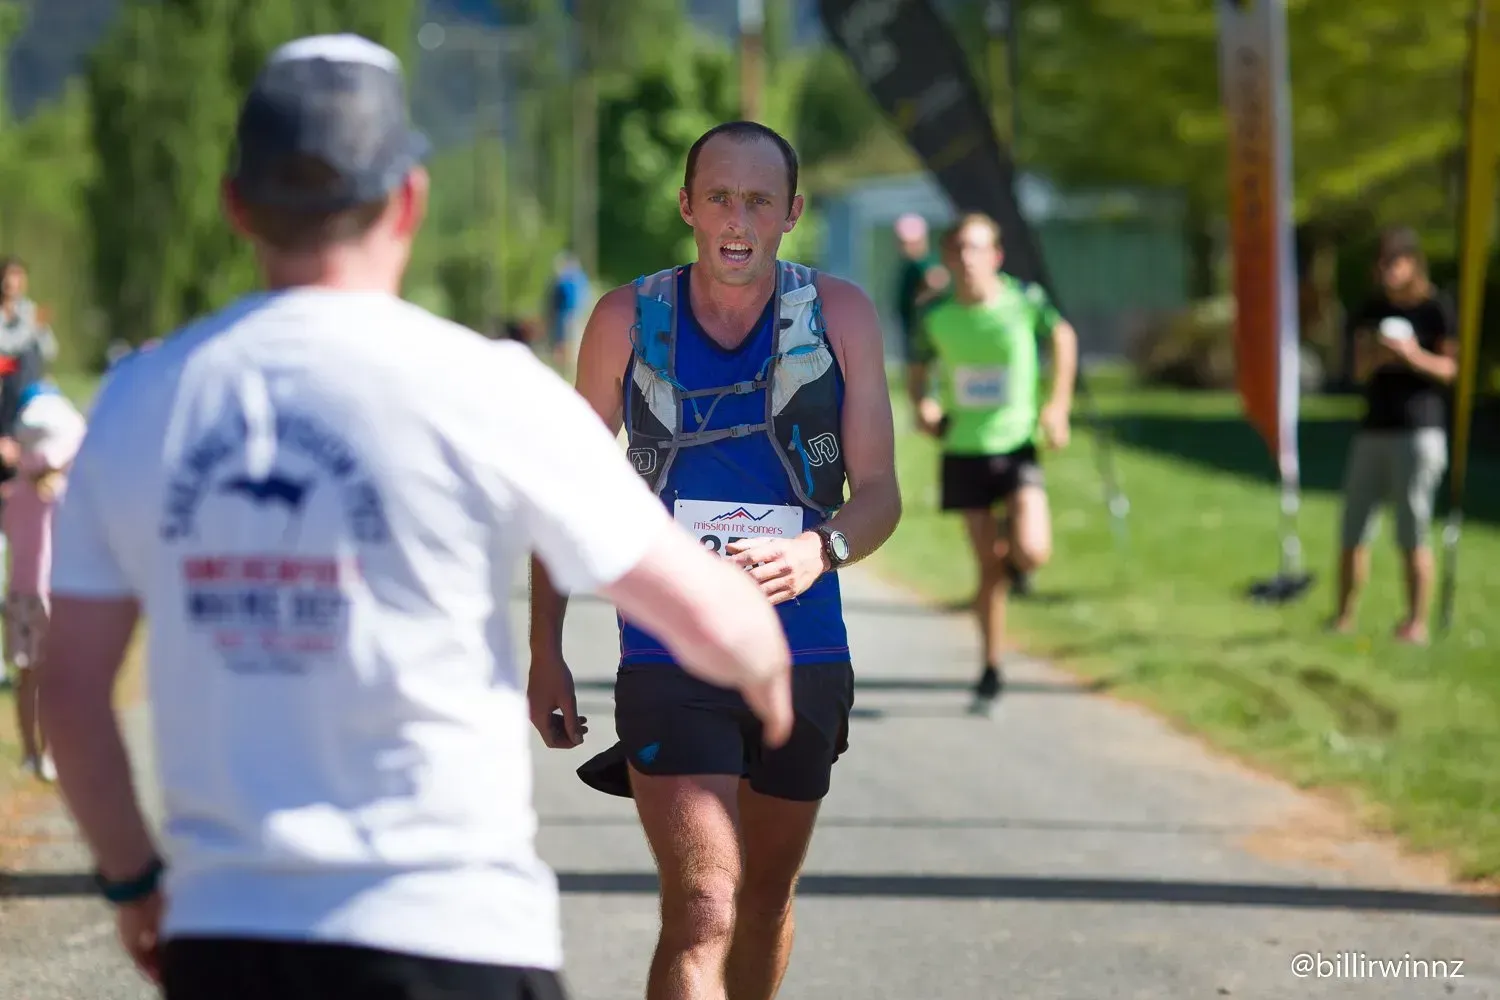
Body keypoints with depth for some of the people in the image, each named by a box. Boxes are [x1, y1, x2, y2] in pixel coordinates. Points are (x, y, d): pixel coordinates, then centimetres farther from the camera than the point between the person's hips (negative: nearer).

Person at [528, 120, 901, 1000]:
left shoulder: (841, 315, 0)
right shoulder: (628, 322, -1)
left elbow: (879, 492, -3)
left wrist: (816, 551, -25)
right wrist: (546, 647, 3)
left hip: (804, 655, 3)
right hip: (668, 656, -3)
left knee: (766, 898, 18)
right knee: (702, 911, -16)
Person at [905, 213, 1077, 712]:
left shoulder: (1024, 301, -9)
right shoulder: (935, 318, -6)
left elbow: (1063, 337, 10)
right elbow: (917, 371, 10)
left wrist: (1058, 404, 5)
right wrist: (922, 405, -11)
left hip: (1016, 445, -1)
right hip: (963, 450, 1)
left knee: (1031, 553, -18)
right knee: (989, 564, 3)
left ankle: (1015, 544, 21)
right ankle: (992, 669, 19)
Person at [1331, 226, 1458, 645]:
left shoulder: (1438, 309, -4)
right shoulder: (1372, 310, 11)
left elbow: (1452, 369, -4)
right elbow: (1360, 370, 5)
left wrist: (1415, 357, -21)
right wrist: (1376, 356, -17)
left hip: (1420, 431, -5)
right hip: (1373, 430, 6)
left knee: (1413, 534, -6)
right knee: (1353, 531, 6)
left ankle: (1416, 622, -2)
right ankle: (1343, 618, 14)